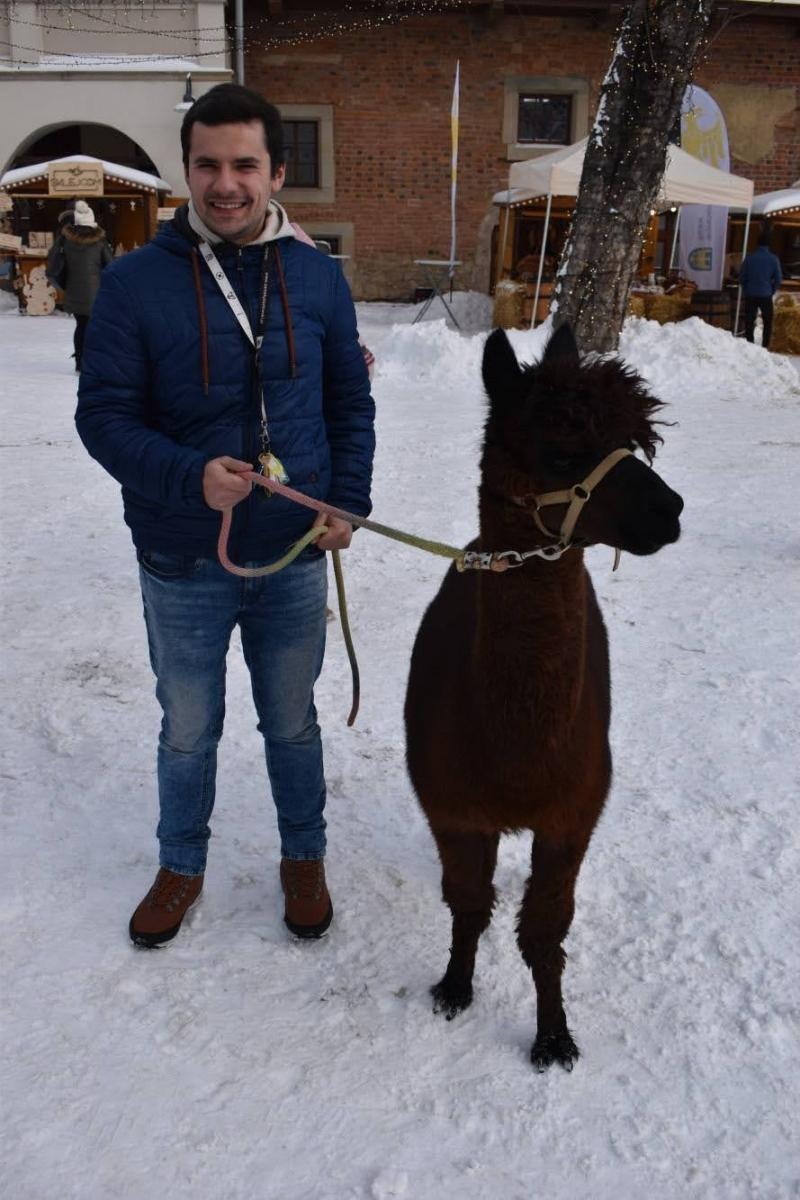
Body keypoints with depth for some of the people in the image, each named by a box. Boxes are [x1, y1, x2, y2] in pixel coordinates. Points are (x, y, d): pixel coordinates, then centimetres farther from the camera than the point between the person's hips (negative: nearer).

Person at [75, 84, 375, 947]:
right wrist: (189, 478, -25)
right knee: (187, 730, 17)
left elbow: (350, 405, 7)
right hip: (183, 564, -1)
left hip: (294, 557, 2)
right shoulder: (135, 282, -10)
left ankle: (302, 858, 41)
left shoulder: (317, 278, -2)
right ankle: (181, 866, 41)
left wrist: (348, 505, -4)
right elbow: (103, 414, -9)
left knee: (293, 723, 18)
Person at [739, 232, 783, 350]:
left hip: (750, 295, 0)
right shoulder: (774, 259, -4)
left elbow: (742, 276, -1)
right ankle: (765, 346, 7)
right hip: (766, 296, 0)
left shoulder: (749, 257, -4)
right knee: (767, 322, 11)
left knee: (749, 321, 8)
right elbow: (778, 278, -1)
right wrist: (772, 291, 13)